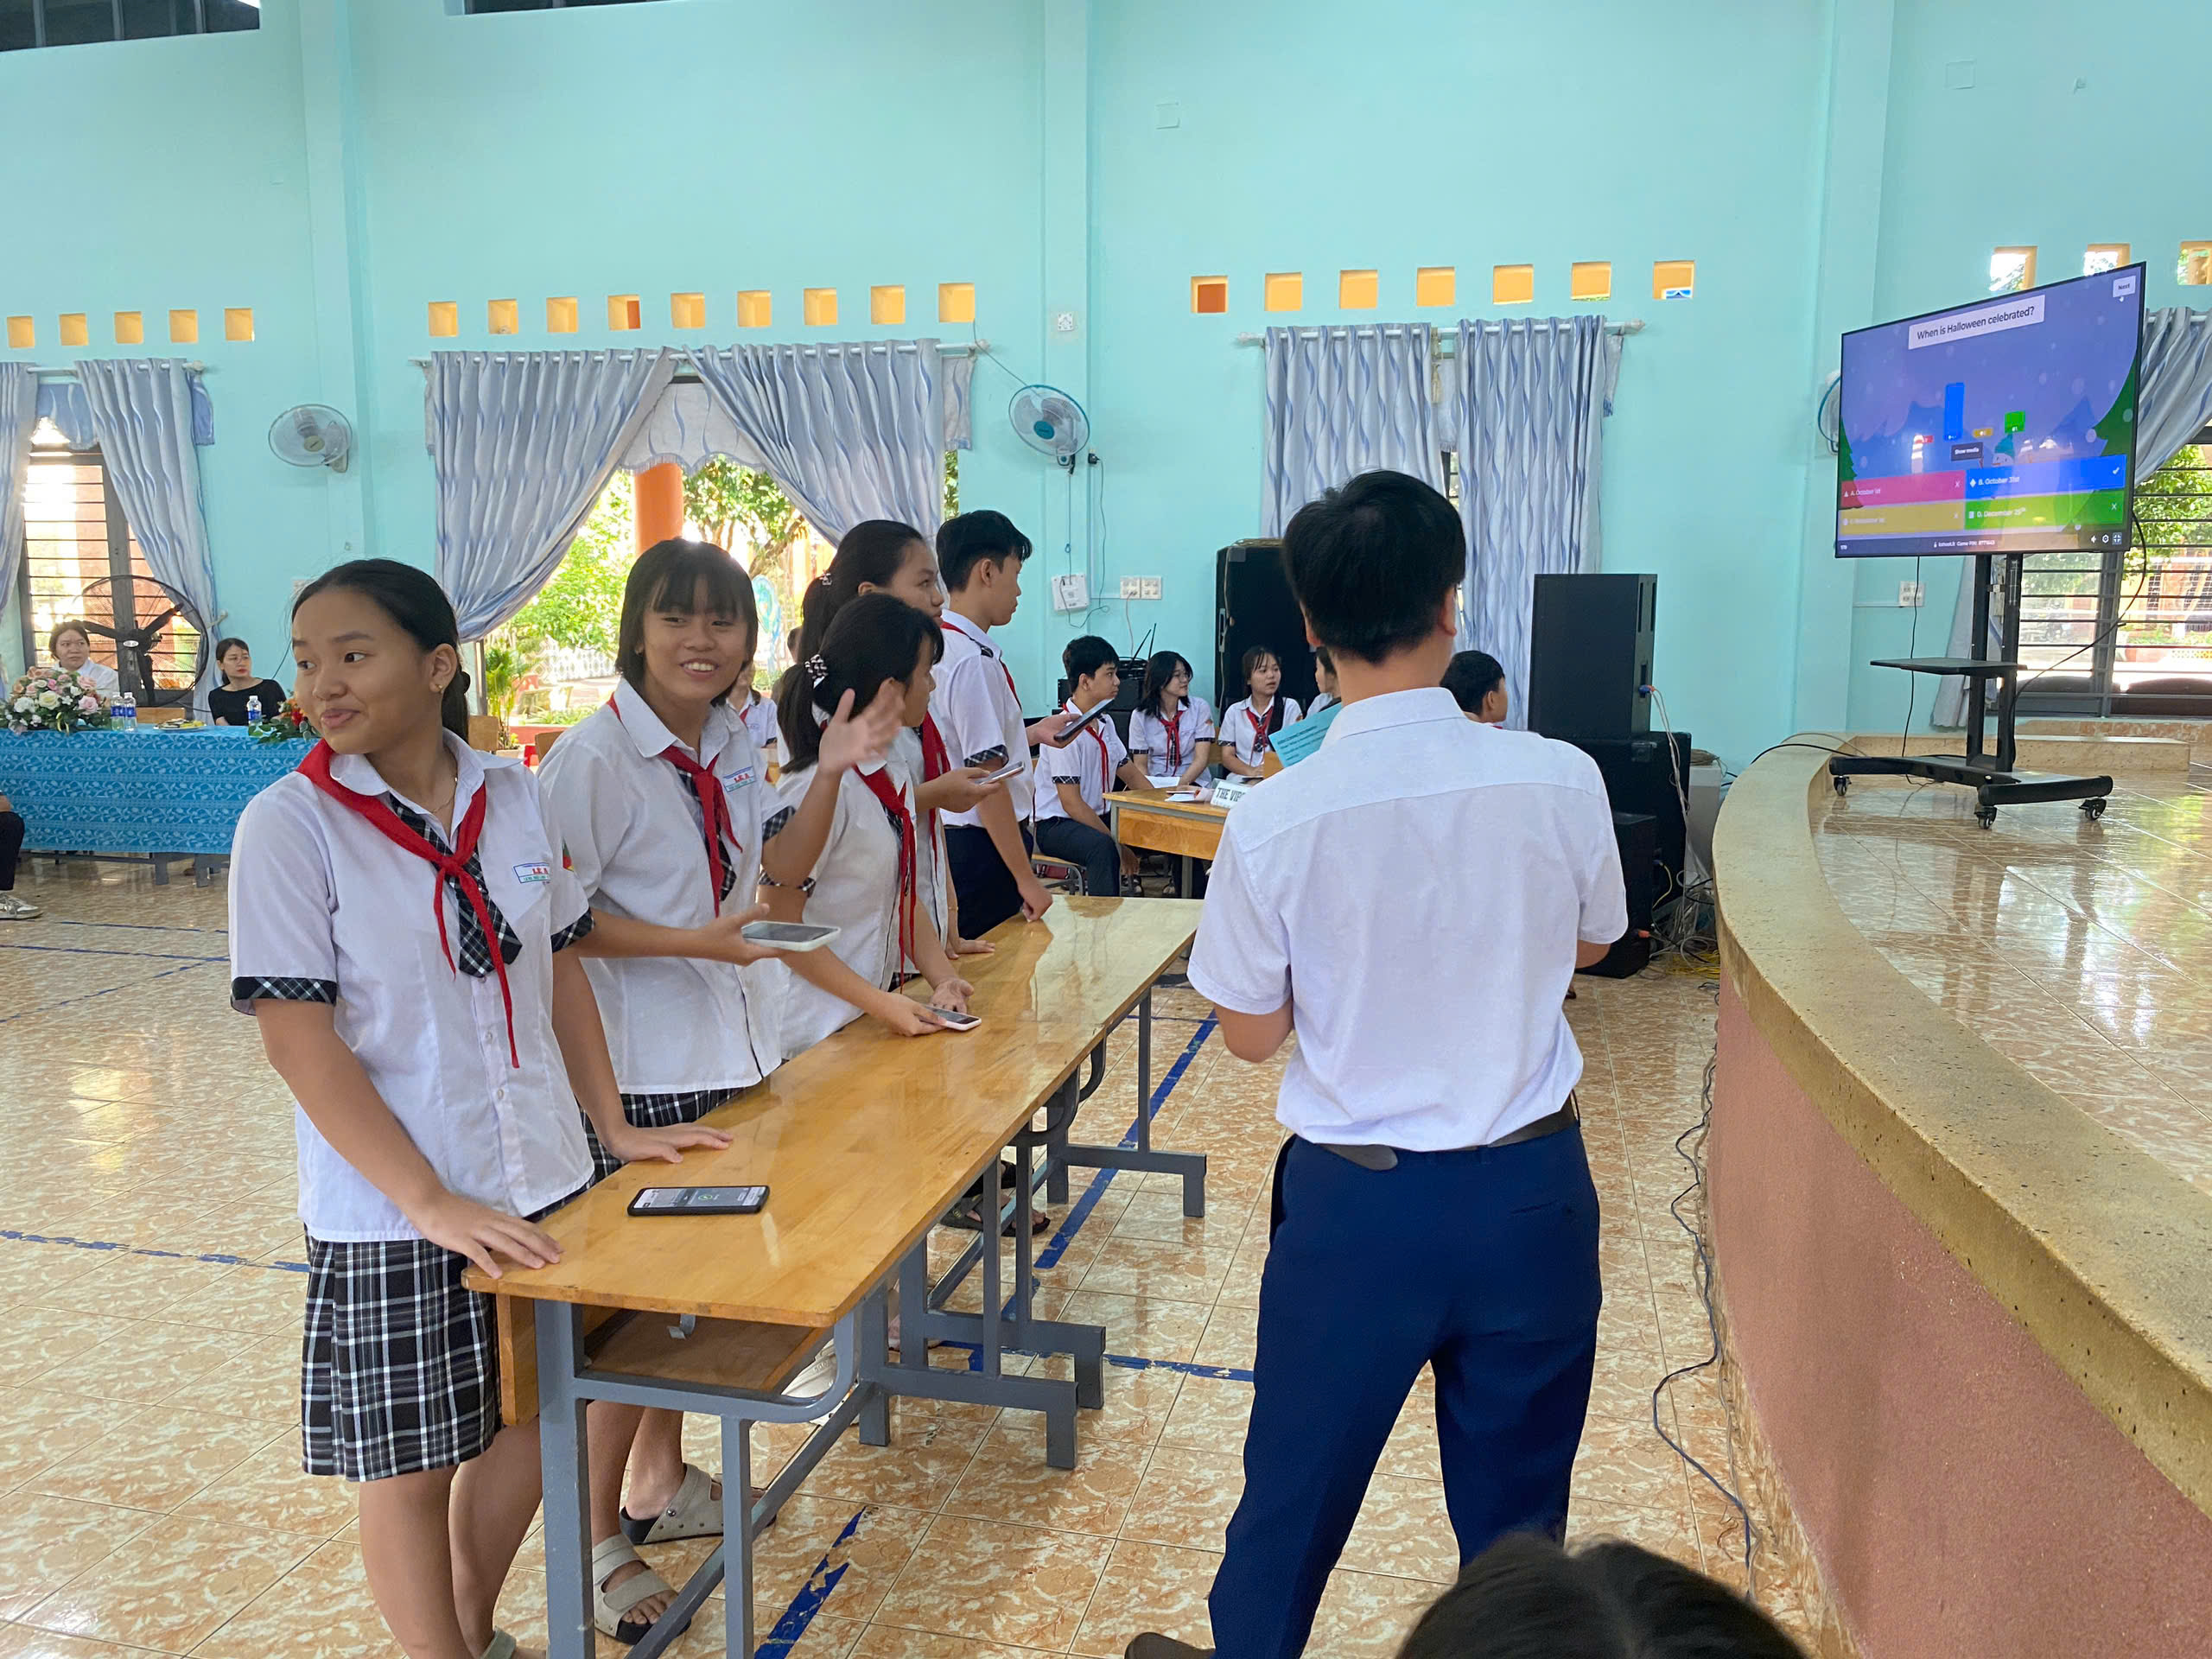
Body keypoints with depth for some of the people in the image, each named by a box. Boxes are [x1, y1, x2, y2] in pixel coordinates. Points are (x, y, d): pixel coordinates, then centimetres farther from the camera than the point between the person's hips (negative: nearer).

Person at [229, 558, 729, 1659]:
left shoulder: (511, 795, 0)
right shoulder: (290, 824, -12)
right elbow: (296, 1036, -16)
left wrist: (612, 1125, 8)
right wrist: (430, 1202, -21)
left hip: (542, 1179, 5)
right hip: (394, 1215, -4)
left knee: (531, 1420, 17)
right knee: (412, 1463, 10)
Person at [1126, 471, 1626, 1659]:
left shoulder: (1272, 821, -18)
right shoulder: (1562, 780, -12)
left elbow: (1250, 1033, -5)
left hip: (1357, 1198, -1)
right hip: (1531, 1187, 2)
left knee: (1298, 1479, 20)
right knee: (1516, 1498, 19)